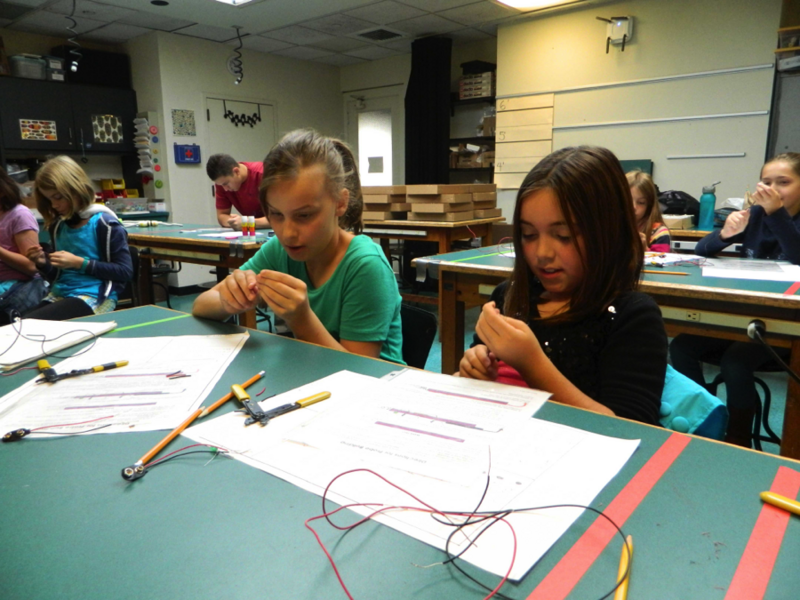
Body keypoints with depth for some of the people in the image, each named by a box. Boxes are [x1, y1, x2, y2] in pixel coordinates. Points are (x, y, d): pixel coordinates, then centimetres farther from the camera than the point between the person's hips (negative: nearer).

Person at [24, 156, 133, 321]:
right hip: (59, 296, 6)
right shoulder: (58, 226, 13)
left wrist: (79, 263, -15)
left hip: (93, 298, -6)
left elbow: (125, 271, -11)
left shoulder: (104, 223, -6)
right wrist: (43, 264, 1)